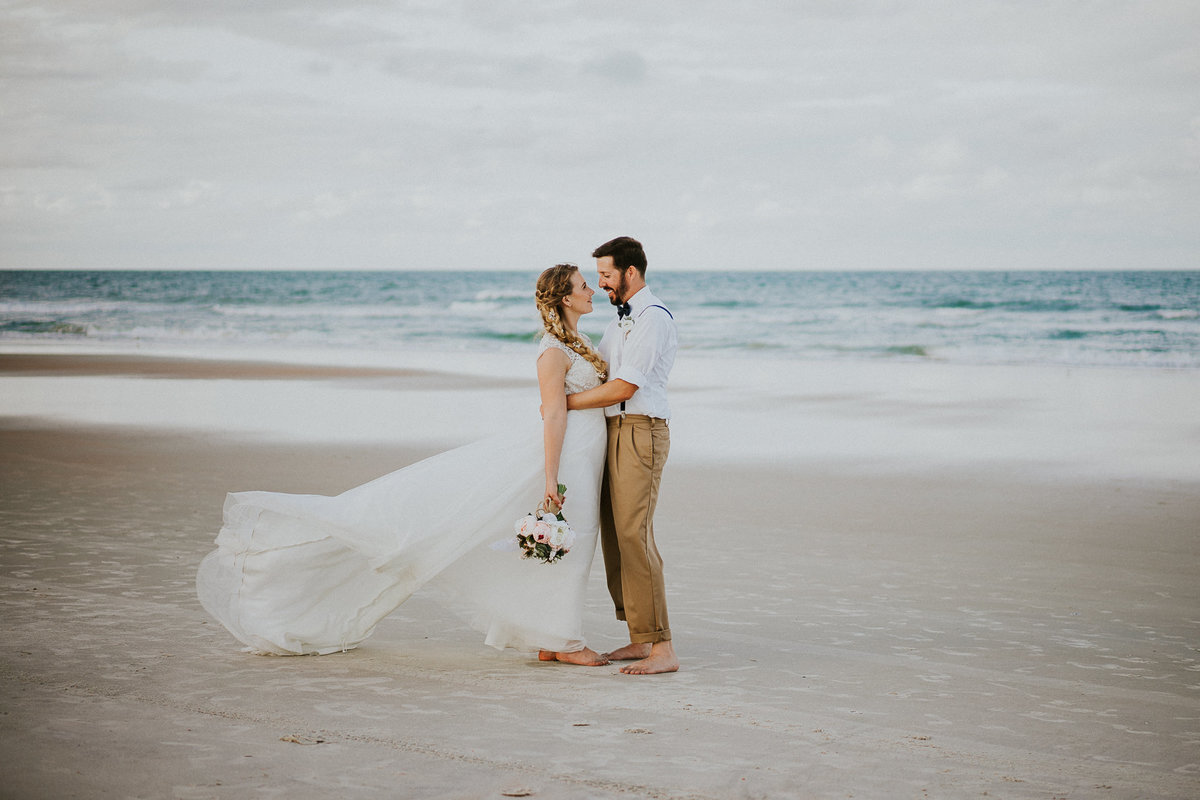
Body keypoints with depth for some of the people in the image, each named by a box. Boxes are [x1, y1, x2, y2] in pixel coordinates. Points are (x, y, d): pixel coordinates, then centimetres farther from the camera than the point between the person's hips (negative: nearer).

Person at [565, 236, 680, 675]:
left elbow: (624, 387, -17)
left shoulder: (652, 318, -12)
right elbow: (600, 370, 25)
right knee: (614, 537, 10)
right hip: (616, 431, 10)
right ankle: (641, 639, 16)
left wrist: (566, 403, -10)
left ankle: (662, 648, -14)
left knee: (633, 537, -15)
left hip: (640, 432, -10)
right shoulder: (622, 318, 20)